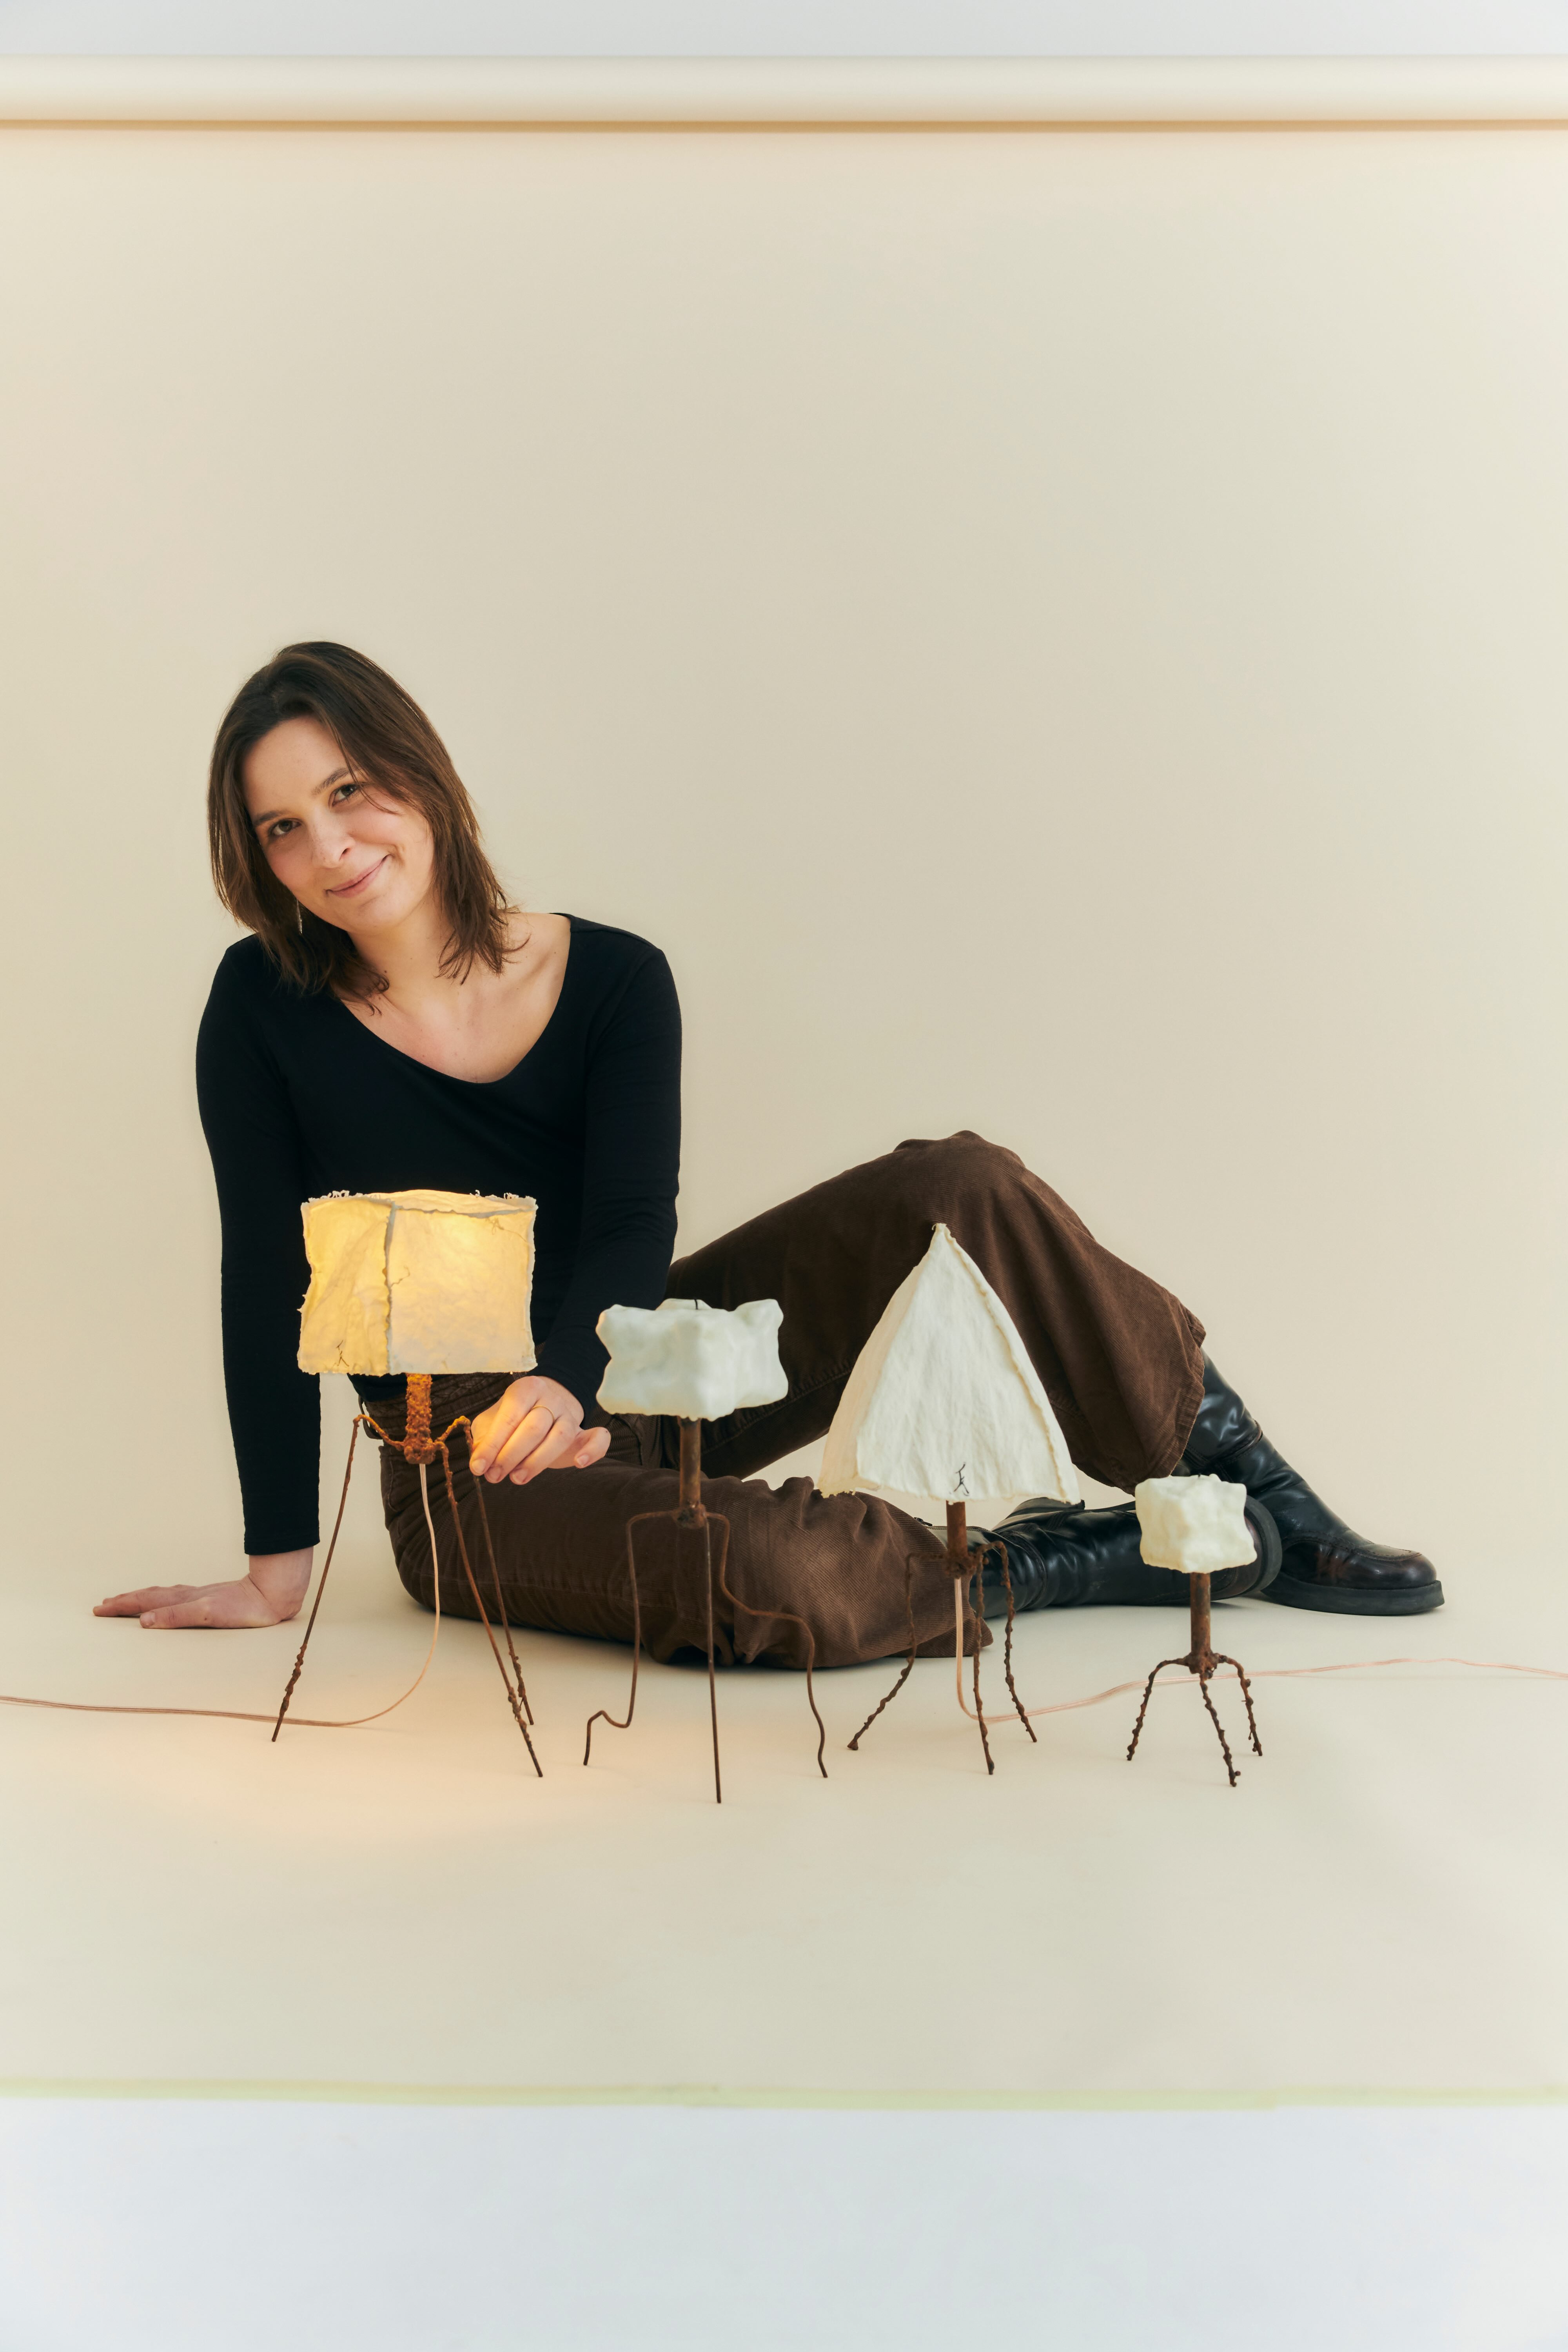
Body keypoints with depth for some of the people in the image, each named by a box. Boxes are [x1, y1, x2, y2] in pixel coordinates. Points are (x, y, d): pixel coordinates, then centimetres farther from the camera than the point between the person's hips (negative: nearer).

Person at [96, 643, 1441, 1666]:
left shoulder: (612, 982, -7)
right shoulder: (268, 1010, -10)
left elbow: (632, 1227, -18)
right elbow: (268, 1277, -10)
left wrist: (568, 1385, -40)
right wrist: (278, 1565, -11)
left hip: (620, 1374, 3)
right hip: (468, 1479, -3)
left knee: (958, 1191, -20)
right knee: (768, 1580, -37)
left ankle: (1265, 1509, -6)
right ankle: (1072, 1560, -10)